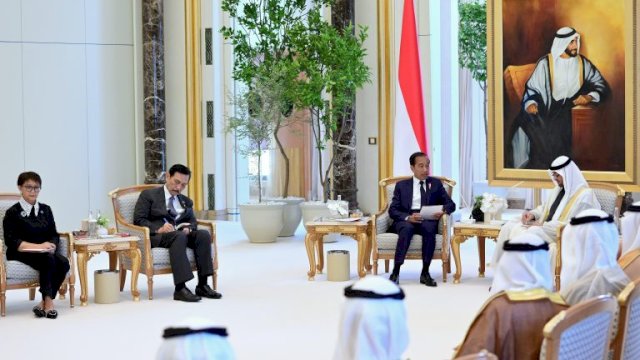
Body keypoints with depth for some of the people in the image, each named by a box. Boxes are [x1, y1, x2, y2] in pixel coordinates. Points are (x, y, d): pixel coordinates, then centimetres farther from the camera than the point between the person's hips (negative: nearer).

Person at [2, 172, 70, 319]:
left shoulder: (46, 210, 16)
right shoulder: (13, 213, 1)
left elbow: (54, 235, 13)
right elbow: (11, 241, -9)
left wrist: (50, 245, -13)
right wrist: (37, 246, -19)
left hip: (45, 251, 5)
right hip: (20, 254, -5)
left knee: (63, 263, -27)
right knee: (48, 260, -34)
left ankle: (44, 303, -25)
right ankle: (48, 302, -30)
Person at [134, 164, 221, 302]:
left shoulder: (186, 201, 25)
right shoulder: (149, 195, 7)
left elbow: (192, 221, 16)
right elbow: (138, 219, -3)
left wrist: (189, 228, -10)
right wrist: (158, 229, -21)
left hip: (180, 234, 5)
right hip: (155, 236, -5)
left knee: (204, 234, -24)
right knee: (179, 237, -37)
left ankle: (202, 285, -26)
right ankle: (180, 289, -43)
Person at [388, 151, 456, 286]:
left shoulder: (436, 183, 19)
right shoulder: (402, 185, 15)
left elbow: (451, 204, 13)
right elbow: (393, 210, 5)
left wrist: (443, 210, -13)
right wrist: (408, 217, -17)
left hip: (428, 220, 1)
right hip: (406, 220, -1)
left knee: (429, 228, -36)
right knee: (407, 229, -37)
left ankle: (425, 273, -29)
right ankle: (395, 272, -37)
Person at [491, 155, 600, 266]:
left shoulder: (585, 195, -12)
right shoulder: (558, 189, 15)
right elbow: (545, 208, 27)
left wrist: (544, 225, -20)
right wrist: (533, 214, 4)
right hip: (546, 228, 9)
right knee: (510, 227, -8)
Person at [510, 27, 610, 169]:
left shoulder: (582, 63, 8)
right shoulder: (545, 63, 0)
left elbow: (602, 85, 8)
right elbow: (531, 88, 1)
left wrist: (590, 97, -11)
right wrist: (531, 103, -20)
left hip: (571, 108, 1)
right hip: (548, 108, -1)